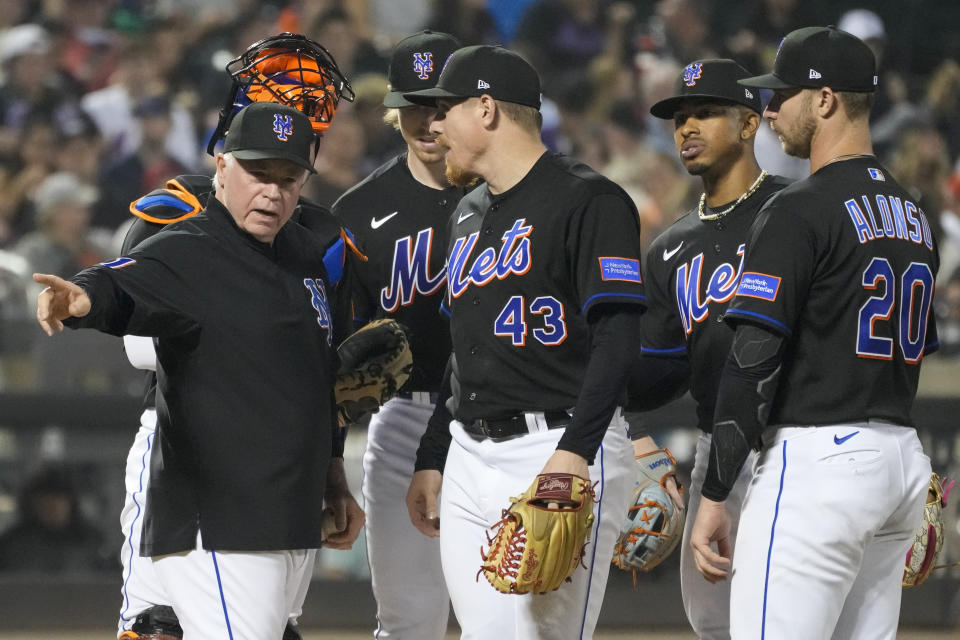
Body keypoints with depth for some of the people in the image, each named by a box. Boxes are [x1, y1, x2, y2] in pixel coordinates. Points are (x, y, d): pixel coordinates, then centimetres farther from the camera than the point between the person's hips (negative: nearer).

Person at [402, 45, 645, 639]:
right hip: (470, 456, 8)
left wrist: (573, 453, -24)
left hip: (563, 450, -8)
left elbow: (616, 339, -15)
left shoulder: (588, 201, -7)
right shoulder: (467, 215, 20)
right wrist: (433, 458, 21)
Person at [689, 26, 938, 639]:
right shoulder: (913, 214, 16)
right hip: (904, 461, 9)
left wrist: (713, 497, -15)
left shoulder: (799, 211, -11)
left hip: (817, 464, -9)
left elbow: (753, 361, -16)